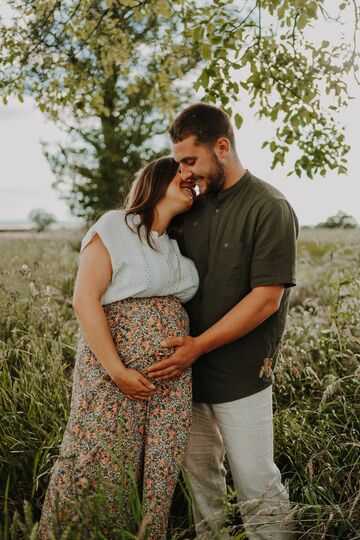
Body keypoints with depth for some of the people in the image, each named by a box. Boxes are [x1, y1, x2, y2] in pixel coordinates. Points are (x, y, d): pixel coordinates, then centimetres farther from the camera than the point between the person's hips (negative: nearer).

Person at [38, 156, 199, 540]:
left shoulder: (178, 246, 16)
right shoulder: (115, 227, -4)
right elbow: (85, 299, -12)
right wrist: (117, 370, -17)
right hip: (114, 368, -6)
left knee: (159, 472, 8)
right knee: (100, 466, 0)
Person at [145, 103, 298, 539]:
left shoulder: (269, 209, -12)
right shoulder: (195, 208, 8)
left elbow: (267, 298, -17)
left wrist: (199, 346, -18)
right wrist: (180, 344, 3)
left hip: (241, 372, -6)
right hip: (190, 368, 6)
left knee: (257, 487, 3)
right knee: (199, 472, 19)